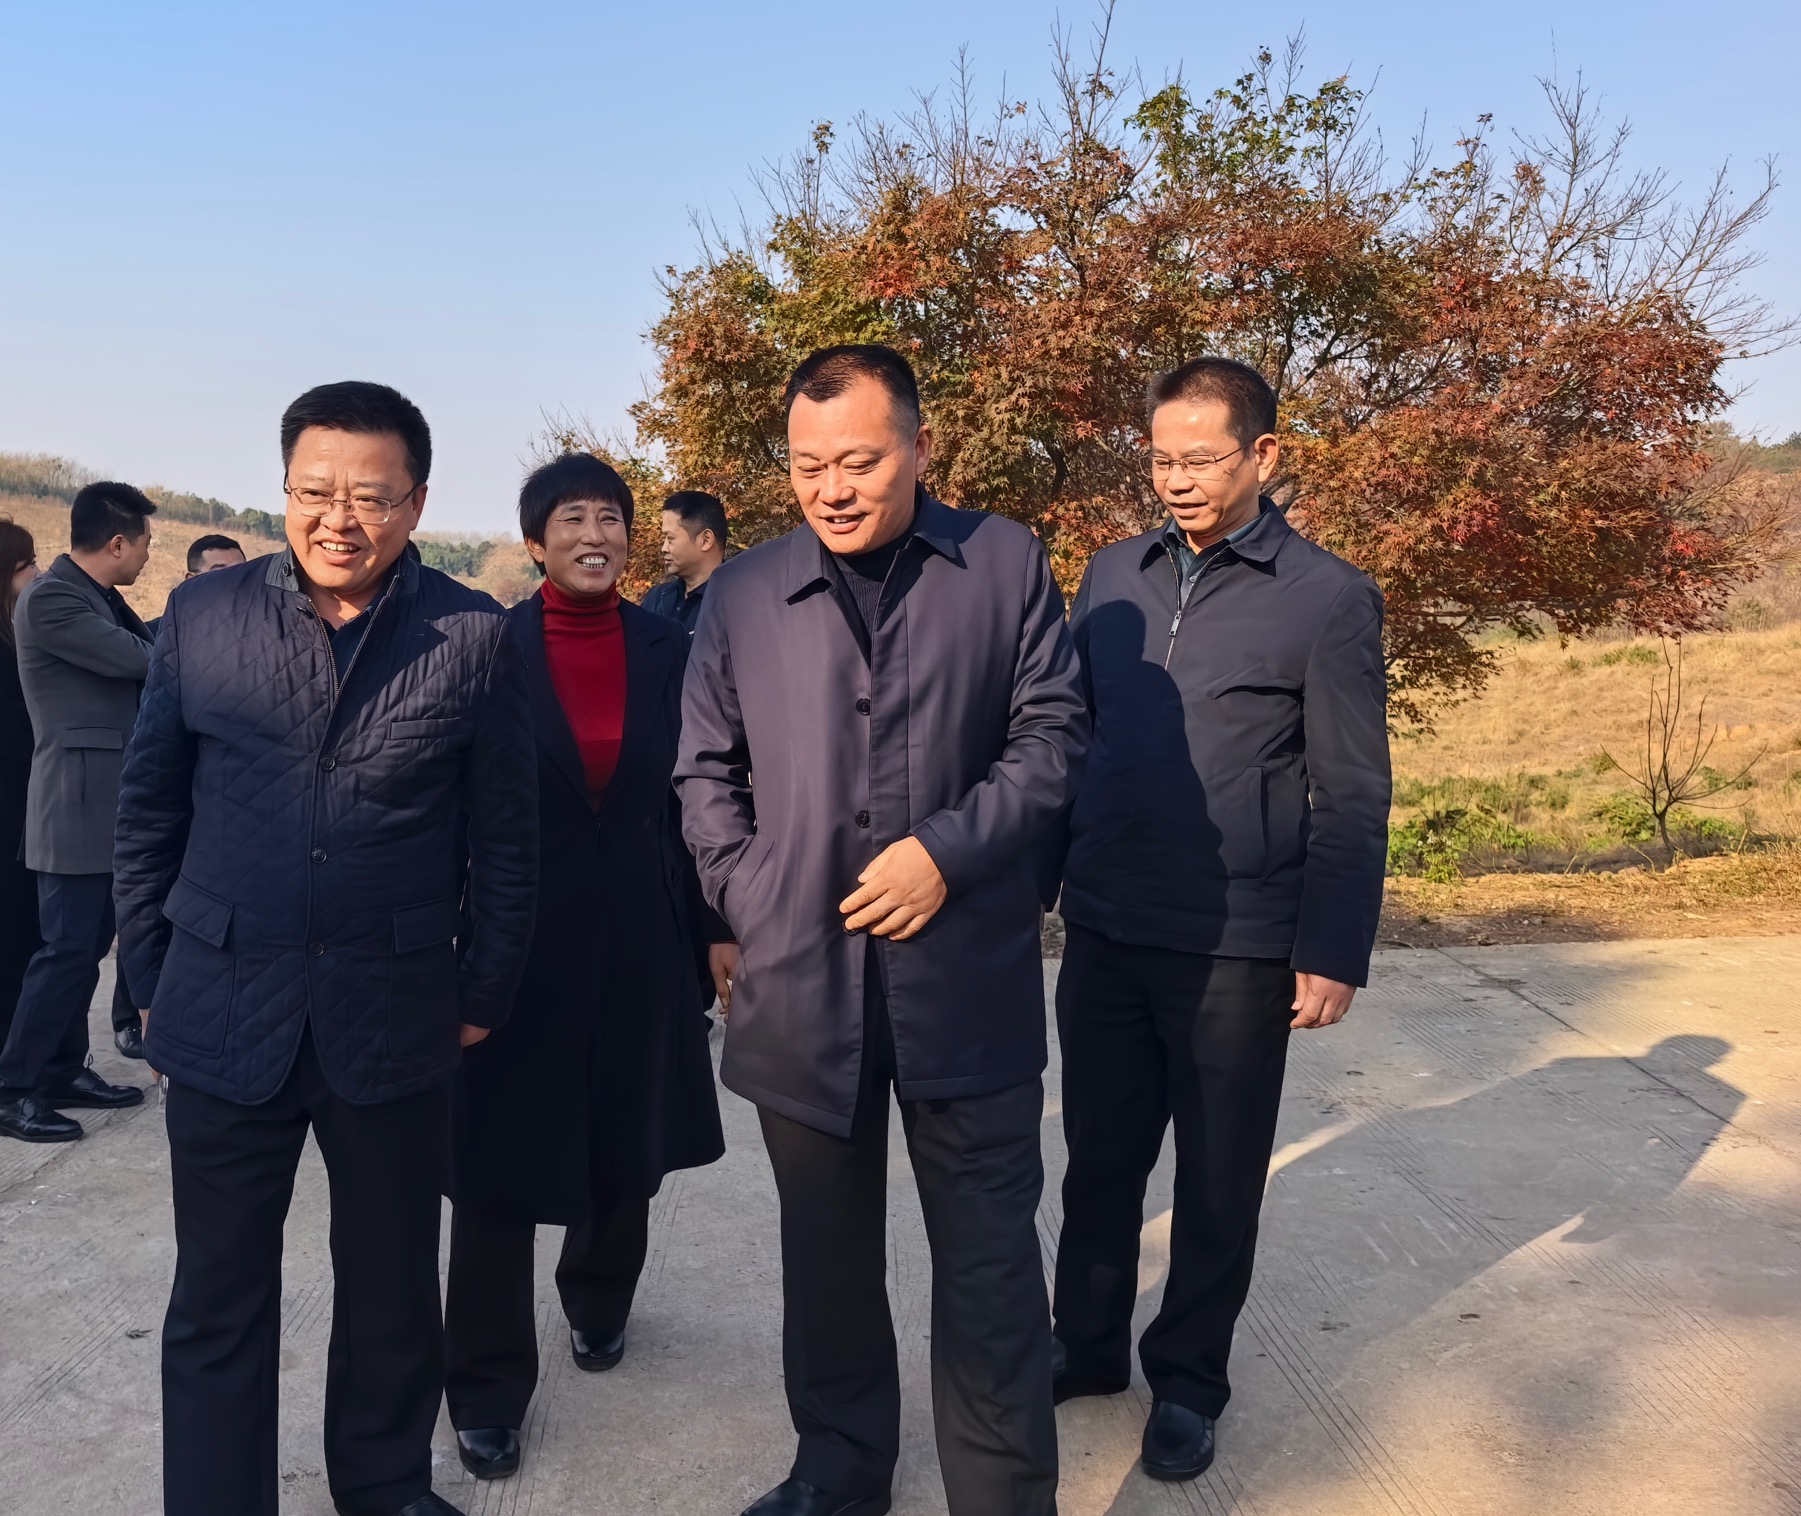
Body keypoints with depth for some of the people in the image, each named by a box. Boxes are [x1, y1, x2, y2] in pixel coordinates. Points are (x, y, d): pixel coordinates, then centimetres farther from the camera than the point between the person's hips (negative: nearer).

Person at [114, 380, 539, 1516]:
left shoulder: (475, 637, -5)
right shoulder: (204, 613, 0)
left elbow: (505, 836, -1)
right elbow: (150, 810, 7)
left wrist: (484, 994, 0)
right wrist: (151, 975, 6)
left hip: (396, 1018, 0)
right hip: (224, 1011, 1)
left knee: (393, 1287, 17)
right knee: (219, 1299, 12)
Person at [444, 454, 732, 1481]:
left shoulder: (669, 651, 0)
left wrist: (720, 928, 2)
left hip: (641, 934, 3)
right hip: (520, 933, -2)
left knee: (626, 1141, 17)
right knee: (503, 1156, 3)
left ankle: (599, 1299, 44)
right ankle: (489, 1385, 18)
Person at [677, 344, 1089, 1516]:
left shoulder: (1007, 562, 1)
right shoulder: (743, 592, 5)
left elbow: (1053, 733, -1)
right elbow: (707, 772, 10)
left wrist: (948, 849, -14)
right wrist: (752, 904, -2)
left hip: (968, 977, -2)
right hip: (801, 981, 2)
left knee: (989, 1255, 7)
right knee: (828, 1253, 17)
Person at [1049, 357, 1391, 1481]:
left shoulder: (1329, 599, -7)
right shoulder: (1113, 576, 6)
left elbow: (1353, 799, -6)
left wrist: (1334, 954, -9)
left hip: (1237, 951, -4)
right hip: (1105, 930, 4)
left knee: (1216, 1183, 11)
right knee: (1101, 1159, 16)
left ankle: (1187, 1381, 31)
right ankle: (1088, 1346, 36)